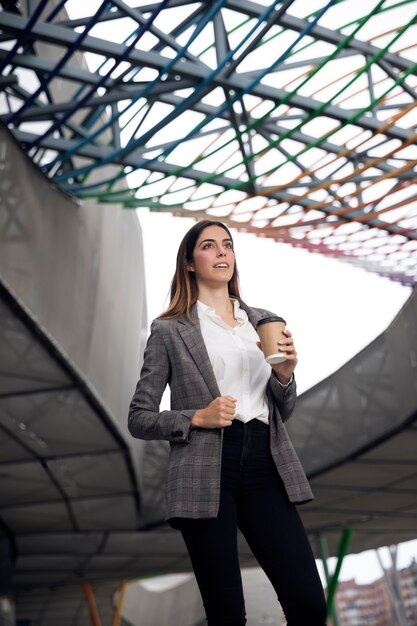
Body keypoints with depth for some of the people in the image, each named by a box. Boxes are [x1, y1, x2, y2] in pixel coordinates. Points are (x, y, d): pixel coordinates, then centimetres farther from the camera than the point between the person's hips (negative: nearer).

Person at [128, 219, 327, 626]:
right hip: (206, 472, -3)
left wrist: (284, 374, -2)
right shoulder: (169, 330, 4)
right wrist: (198, 418, -11)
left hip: (266, 467, 4)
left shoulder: (263, 322, 15)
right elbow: (138, 419, 4)